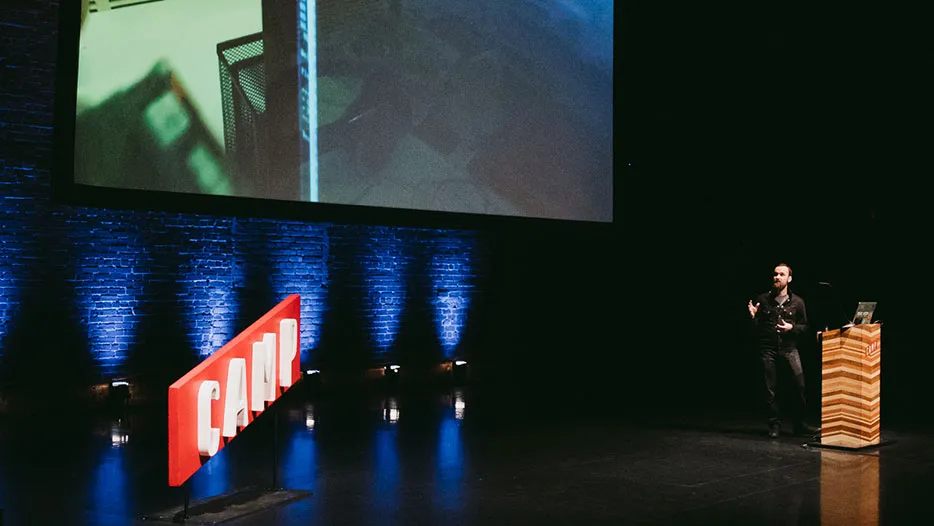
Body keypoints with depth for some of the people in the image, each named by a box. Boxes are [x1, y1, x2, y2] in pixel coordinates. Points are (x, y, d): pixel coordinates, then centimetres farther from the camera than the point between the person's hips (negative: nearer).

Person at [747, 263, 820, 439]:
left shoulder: (797, 302, 5)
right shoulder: (762, 299, 5)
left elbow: (804, 327, 9)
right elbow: (756, 328, 7)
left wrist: (792, 327, -10)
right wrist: (753, 317, -13)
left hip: (789, 348, 0)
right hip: (767, 350, 0)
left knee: (800, 383, -14)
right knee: (771, 390, 2)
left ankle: (801, 424, -4)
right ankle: (775, 426, 14)